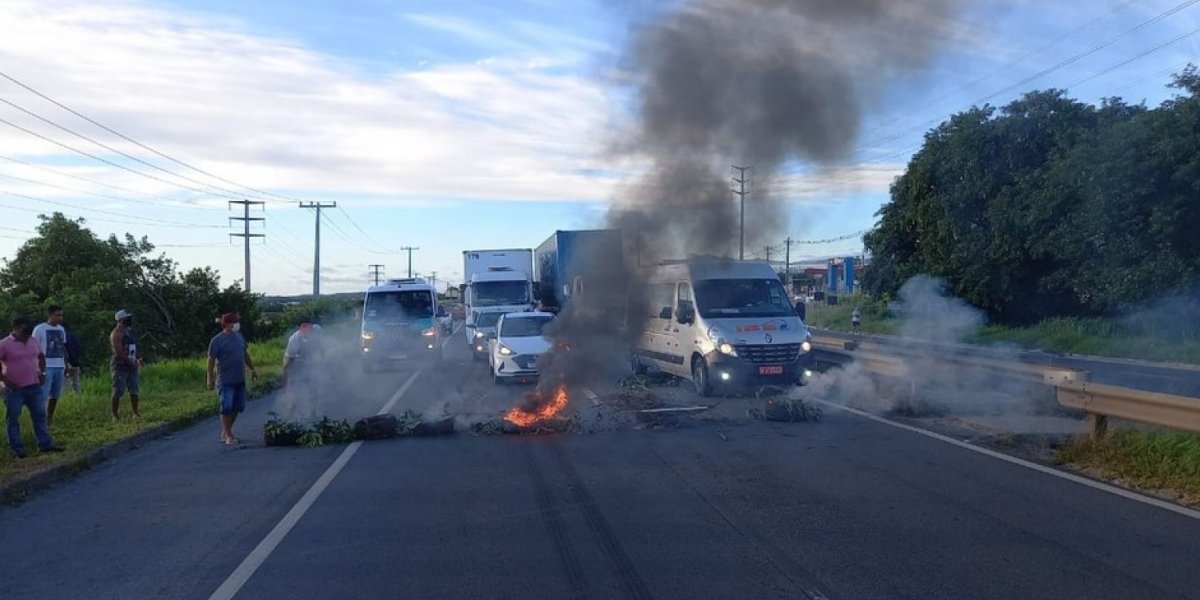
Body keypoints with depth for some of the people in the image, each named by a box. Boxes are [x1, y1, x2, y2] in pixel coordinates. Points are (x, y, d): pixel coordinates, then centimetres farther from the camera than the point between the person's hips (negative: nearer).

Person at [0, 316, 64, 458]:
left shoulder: (33, 341, 8)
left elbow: (41, 357, 23)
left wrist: (42, 372, 10)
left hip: (34, 387, 5)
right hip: (14, 389, -5)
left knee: (40, 415, 9)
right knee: (13, 419, 3)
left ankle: (45, 443, 17)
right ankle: (17, 448, 10)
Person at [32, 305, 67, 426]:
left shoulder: (61, 329, 13)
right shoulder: (39, 329, -6)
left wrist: (66, 365, 16)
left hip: (59, 367, 6)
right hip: (46, 367, -6)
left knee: (55, 395, 10)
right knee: (43, 395, -7)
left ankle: (49, 418, 20)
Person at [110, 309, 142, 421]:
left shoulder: (129, 330, 14)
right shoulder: (117, 333, -13)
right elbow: (119, 353, -19)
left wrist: (136, 360, 6)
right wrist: (131, 362, -16)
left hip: (131, 366, 8)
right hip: (120, 366, -8)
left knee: (135, 391, 9)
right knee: (117, 392, -4)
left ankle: (135, 413, 17)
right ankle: (115, 415, 1)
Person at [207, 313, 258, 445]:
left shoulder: (239, 337, 10)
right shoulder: (217, 340, -9)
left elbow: (245, 355, 21)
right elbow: (211, 360, -8)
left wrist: (252, 369, 21)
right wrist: (210, 379, -11)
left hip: (240, 379, 7)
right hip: (225, 380, -7)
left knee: (237, 407, 9)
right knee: (227, 407, -8)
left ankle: (225, 432, 22)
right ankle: (228, 436, 2)